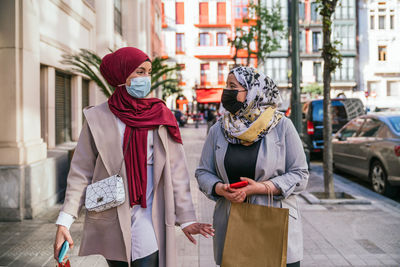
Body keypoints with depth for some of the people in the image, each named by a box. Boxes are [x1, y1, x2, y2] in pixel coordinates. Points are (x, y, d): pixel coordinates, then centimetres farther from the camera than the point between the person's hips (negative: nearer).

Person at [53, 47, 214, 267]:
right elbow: (81, 174, 1)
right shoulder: (98, 118, 0)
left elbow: (176, 172, 3)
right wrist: (64, 221, -6)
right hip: (110, 223, 0)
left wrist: (186, 218, 1)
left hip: (148, 221, 0)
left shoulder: (161, 117, 3)